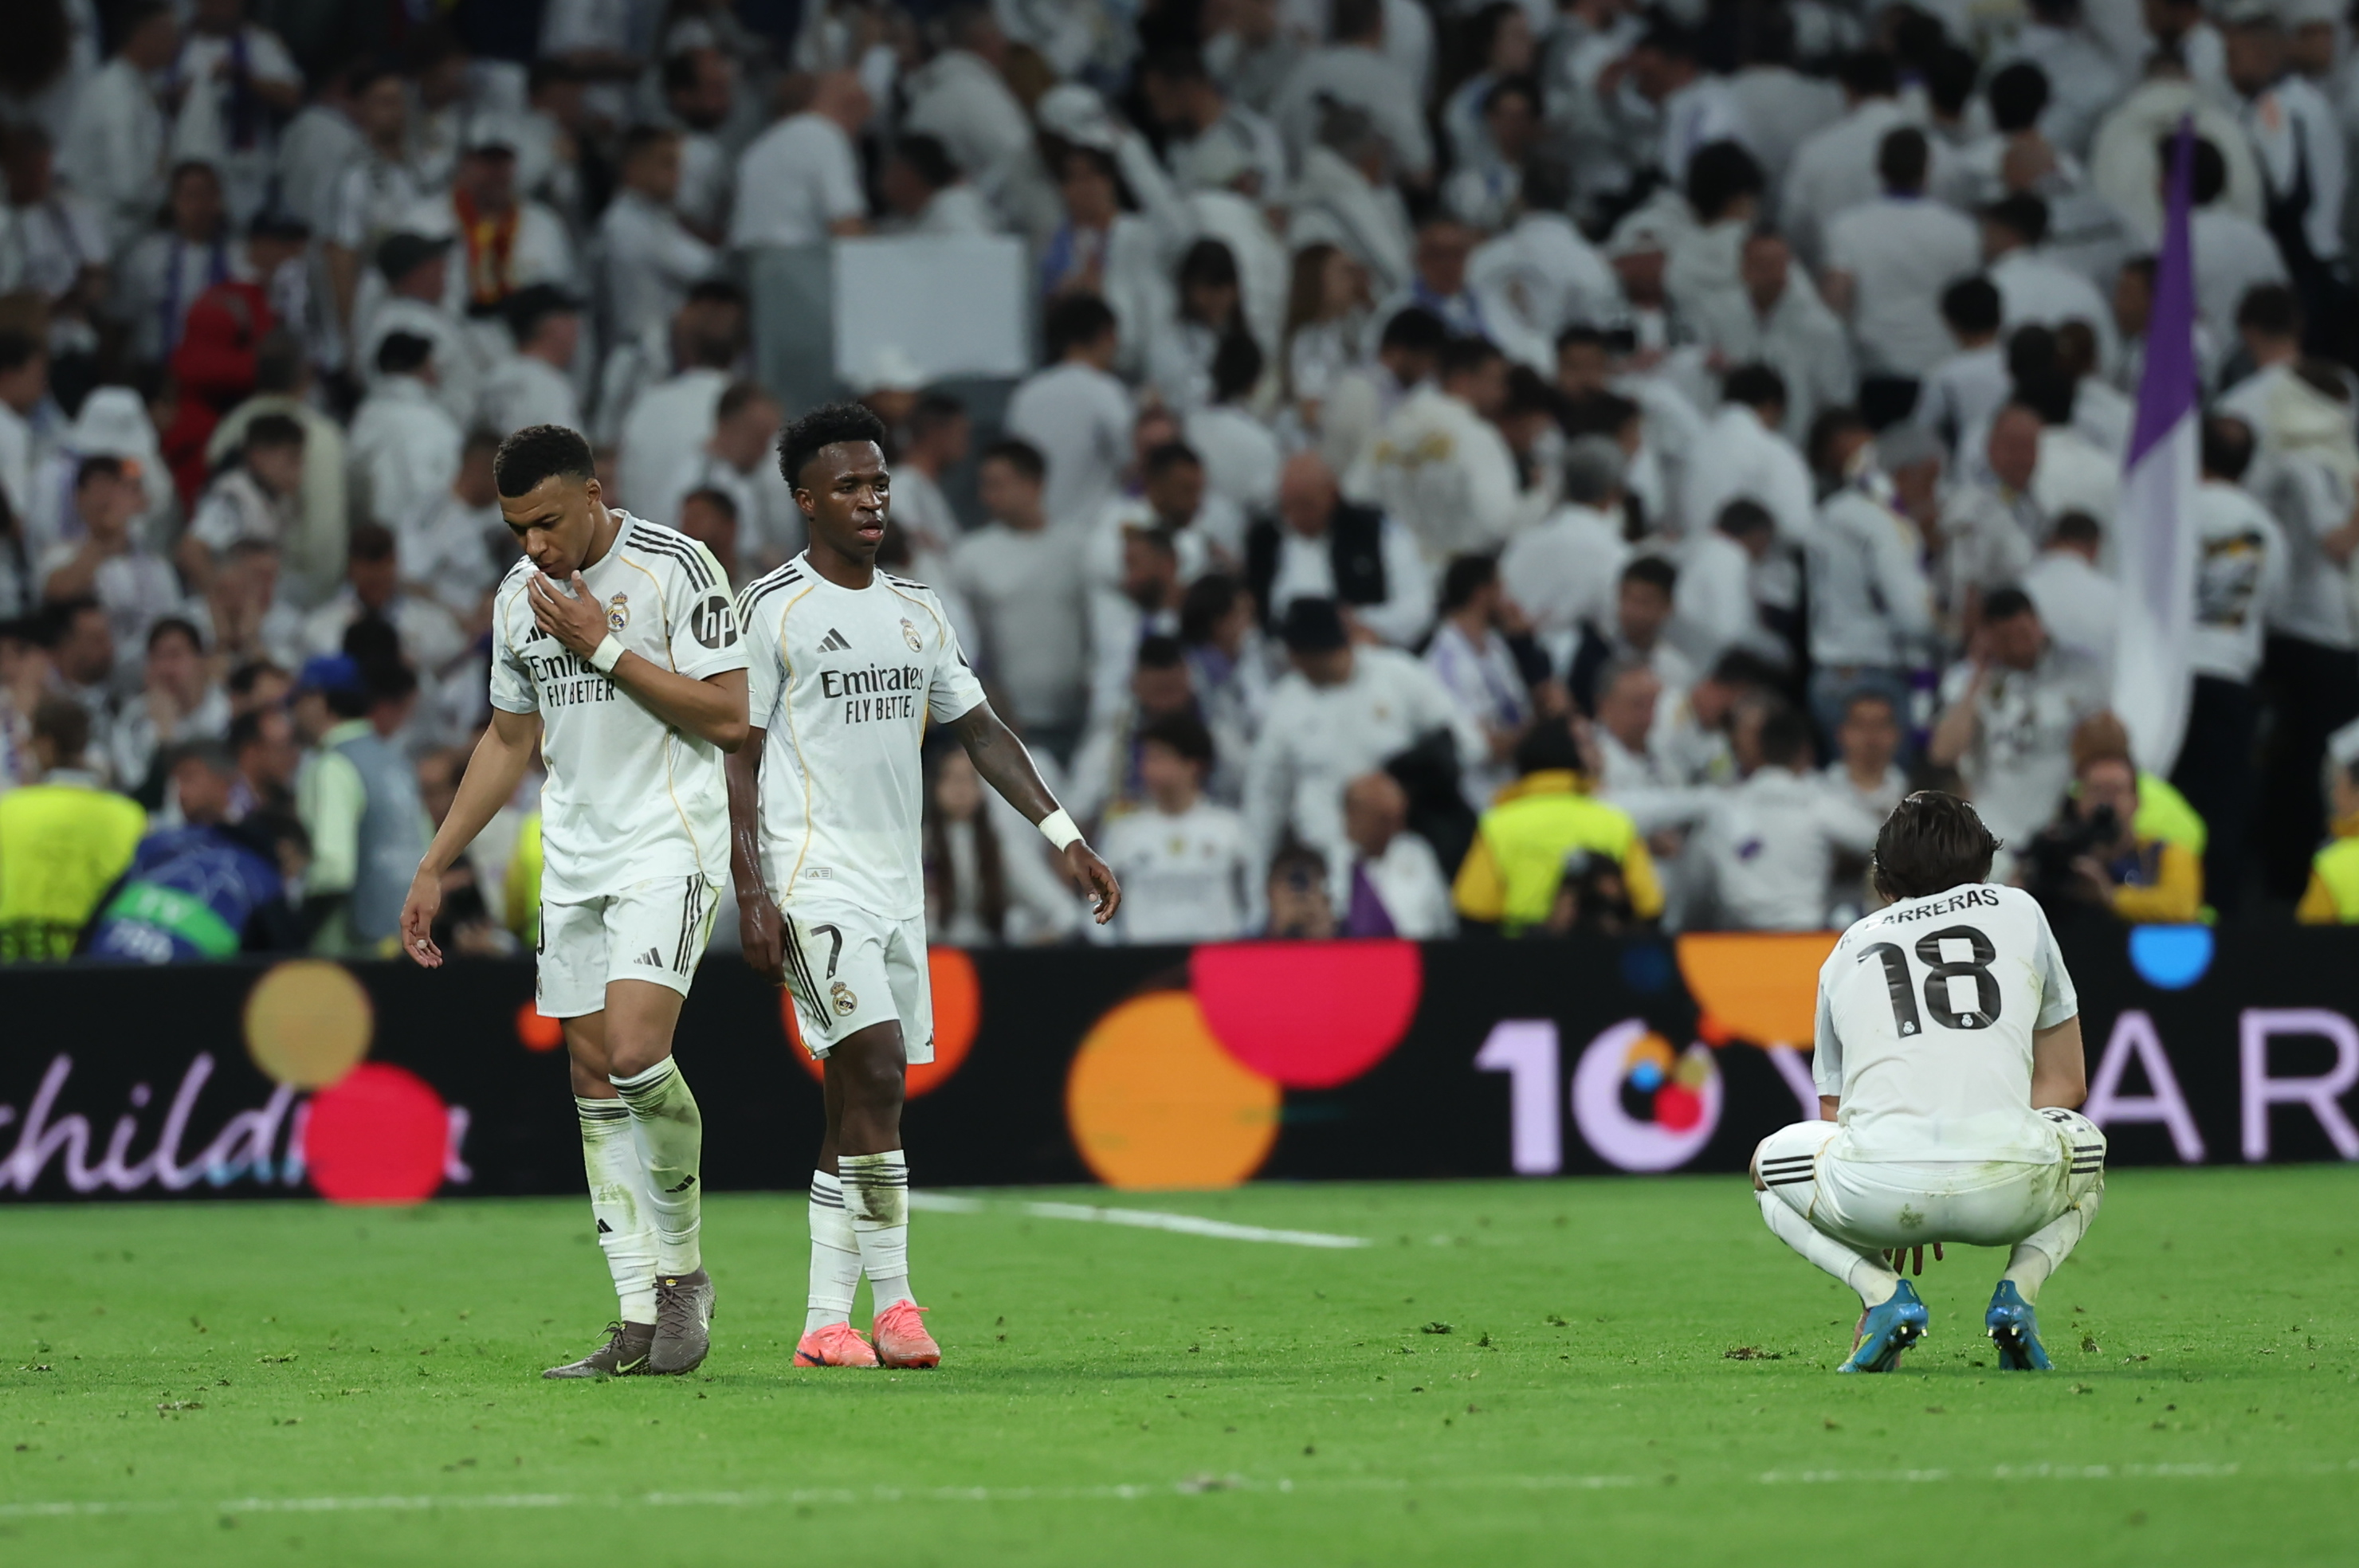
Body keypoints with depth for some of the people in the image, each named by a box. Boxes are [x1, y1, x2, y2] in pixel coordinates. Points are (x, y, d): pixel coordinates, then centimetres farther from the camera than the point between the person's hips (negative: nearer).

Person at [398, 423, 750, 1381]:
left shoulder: (675, 569, -9)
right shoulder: (519, 598, 11)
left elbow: (728, 718, -13)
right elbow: (509, 741, 21)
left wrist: (605, 648, -15)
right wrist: (434, 868, 19)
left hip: (669, 846, -7)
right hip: (572, 862, 7)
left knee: (634, 1053, -22)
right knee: (595, 1082, 1)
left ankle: (683, 1269, -2)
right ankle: (641, 1321, 3)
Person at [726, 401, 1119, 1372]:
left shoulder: (916, 612, 15)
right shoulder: (772, 610, -4)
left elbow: (980, 730, 19)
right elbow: (739, 757, -6)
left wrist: (1064, 837, 10)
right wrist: (751, 895, -13)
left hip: (897, 884, 7)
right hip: (815, 880, -7)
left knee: (858, 1104, 5)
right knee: (877, 1073, -18)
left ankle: (826, 1324, 7)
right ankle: (893, 1304, -14)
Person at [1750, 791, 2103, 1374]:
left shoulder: (1847, 952, 27)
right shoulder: (2019, 911, 24)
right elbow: (2066, 1085, 27)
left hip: (1880, 1191, 0)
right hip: (2008, 1192, 0)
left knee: (1771, 1162, 33)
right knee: (2084, 1144, 36)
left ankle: (1883, 1292, 6)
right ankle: (2018, 1288, 7)